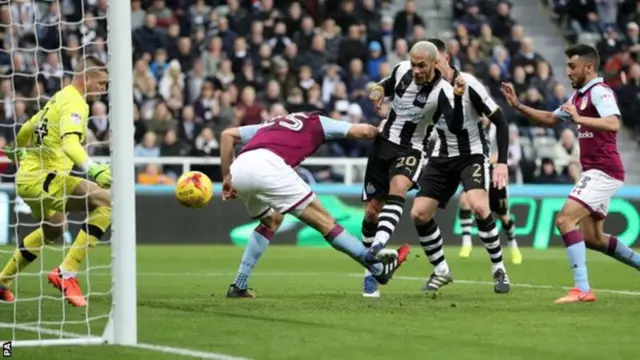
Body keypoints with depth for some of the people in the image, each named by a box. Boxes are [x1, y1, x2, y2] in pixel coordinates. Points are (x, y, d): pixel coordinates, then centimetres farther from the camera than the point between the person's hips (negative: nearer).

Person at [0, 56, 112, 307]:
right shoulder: (74, 103, -12)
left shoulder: (58, 99, 18)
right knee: (106, 202, -20)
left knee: (53, 230, 35)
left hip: (27, 176, 11)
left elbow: (24, 132, 32)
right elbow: (70, 141, -31)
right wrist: (93, 169, -45)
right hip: (43, 179, -11)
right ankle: (66, 273, -21)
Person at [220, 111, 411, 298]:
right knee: (322, 218, 4)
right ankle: (377, 267, 7)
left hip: (238, 168, 6)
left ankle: (238, 286, 26)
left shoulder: (270, 124, 38)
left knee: (271, 221, 31)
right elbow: (364, 131, 14)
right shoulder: (315, 121, 24)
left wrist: (227, 177, 29)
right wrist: (380, 133, 36)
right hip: (266, 164, -6)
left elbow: (227, 135, 30)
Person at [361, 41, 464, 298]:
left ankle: (378, 245, -52)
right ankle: (370, 273, 17)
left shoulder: (442, 91, -19)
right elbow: (387, 86, 18)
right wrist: (377, 90, -5)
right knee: (372, 211, 4)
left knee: (398, 188, -35)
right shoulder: (402, 70, -5)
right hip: (383, 142, 5)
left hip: (411, 151, -5)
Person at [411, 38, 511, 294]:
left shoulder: (468, 84, -18)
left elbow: (500, 121, -15)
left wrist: (502, 162, -21)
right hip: (442, 157, 5)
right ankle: (441, 271, 14)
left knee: (478, 206, -28)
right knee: (419, 214, -6)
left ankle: (499, 269, -10)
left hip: (472, 154, -5)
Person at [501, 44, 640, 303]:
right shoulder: (579, 95, 17)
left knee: (565, 219, -19)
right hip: (595, 172, 10)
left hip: (603, 171, -10)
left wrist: (579, 118, -36)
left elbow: (613, 123, -30)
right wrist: (519, 106, 18)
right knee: (592, 238, 14)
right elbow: (550, 119, 28)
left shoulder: (599, 91, -13)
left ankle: (582, 288, -23)